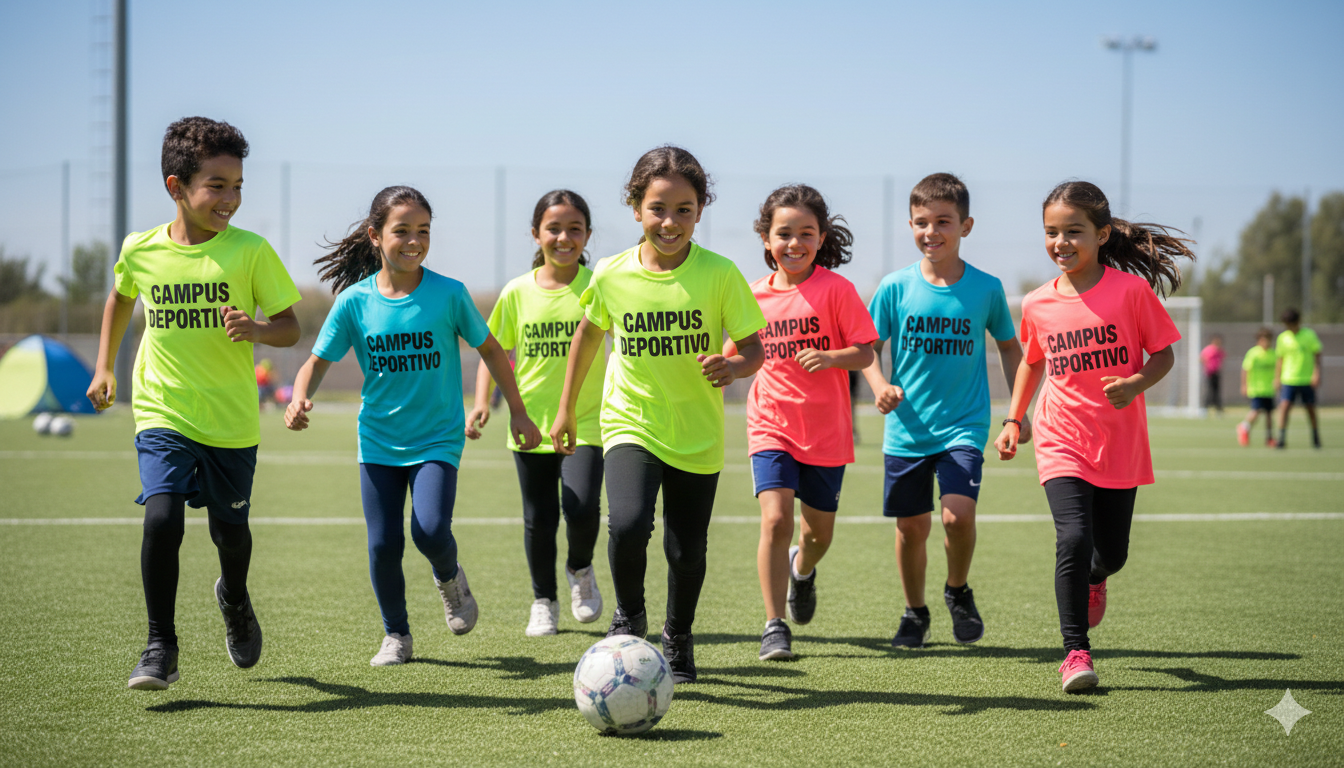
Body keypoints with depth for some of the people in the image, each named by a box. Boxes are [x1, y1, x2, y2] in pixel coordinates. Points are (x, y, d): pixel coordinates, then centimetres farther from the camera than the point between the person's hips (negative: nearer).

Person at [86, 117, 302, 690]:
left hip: (231, 422, 0)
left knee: (229, 530, 12)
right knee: (161, 518, -20)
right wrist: (104, 367, 18)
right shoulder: (140, 251, -3)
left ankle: (234, 600, 48)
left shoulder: (251, 251, -9)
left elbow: (290, 328, -3)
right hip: (162, 414, 0)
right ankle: (161, 649, -8)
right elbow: (120, 298, 20)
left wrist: (255, 330, -24)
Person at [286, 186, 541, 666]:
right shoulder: (355, 300, -6)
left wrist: (517, 411, 7)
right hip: (378, 441, 2)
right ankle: (396, 636, 21)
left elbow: (488, 349, 4)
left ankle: (450, 579, 16)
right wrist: (300, 398, -22)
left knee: (431, 531, -20)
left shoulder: (448, 294, -8)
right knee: (383, 544, -1)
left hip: (438, 438, -2)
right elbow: (318, 361, -1)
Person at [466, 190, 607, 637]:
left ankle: (580, 569, 14)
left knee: (582, 508, -18)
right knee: (539, 519, 8)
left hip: (585, 423, -2)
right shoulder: (518, 293, 1)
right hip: (531, 423, 2)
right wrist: (482, 401, -3)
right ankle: (544, 601, 29)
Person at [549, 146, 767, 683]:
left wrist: (735, 366, -29)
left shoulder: (720, 274, -11)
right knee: (628, 524, -25)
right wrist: (566, 408, 18)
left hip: (697, 435, 1)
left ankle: (678, 640, 37)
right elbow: (589, 332, 12)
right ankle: (629, 618, 3)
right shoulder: (612, 274, -6)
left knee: (687, 551, 9)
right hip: (630, 423, 0)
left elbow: (753, 346, -5)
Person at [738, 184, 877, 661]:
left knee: (819, 531, 13)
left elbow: (865, 353, -8)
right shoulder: (756, 295, 3)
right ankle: (775, 627, -11)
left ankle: (802, 569, 50)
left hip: (825, 430, 0)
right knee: (775, 518, -18)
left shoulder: (835, 289, -7)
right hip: (771, 426, 1)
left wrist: (829, 357, -26)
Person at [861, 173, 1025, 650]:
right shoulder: (895, 287, -3)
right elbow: (868, 347, 4)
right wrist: (879, 386, -16)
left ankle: (958, 592, 11)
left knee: (958, 513, -18)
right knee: (912, 525, 6)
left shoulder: (986, 288, -2)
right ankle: (914, 613, 29)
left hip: (964, 426, -1)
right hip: (907, 429, 1)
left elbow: (1009, 347, 12)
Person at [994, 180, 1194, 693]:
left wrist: (1136, 384, -21)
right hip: (1062, 441, 0)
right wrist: (1013, 420, 12)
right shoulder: (1037, 305, -1)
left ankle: (1092, 578, 50)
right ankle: (1076, 651, -9)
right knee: (1074, 538, -19)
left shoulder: (1131, 290, -10)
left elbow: (1164, 354, -2)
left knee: (1111, 551, 11)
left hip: (1120, 444, 0)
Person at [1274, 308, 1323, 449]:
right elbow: (1280, 359, 10)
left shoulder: (1309, 335, -2)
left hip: (1307, 380, -1)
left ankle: (1316, 438, 25)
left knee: (1310, 409, 8)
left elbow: (1317, 355, 1)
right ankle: (1282, 438, -16)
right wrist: (1277, 378, 6)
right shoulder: (1283, 338, 3)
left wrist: (1316, 374, -8)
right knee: (1284, 406, -14)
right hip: (1289, 380, 1)